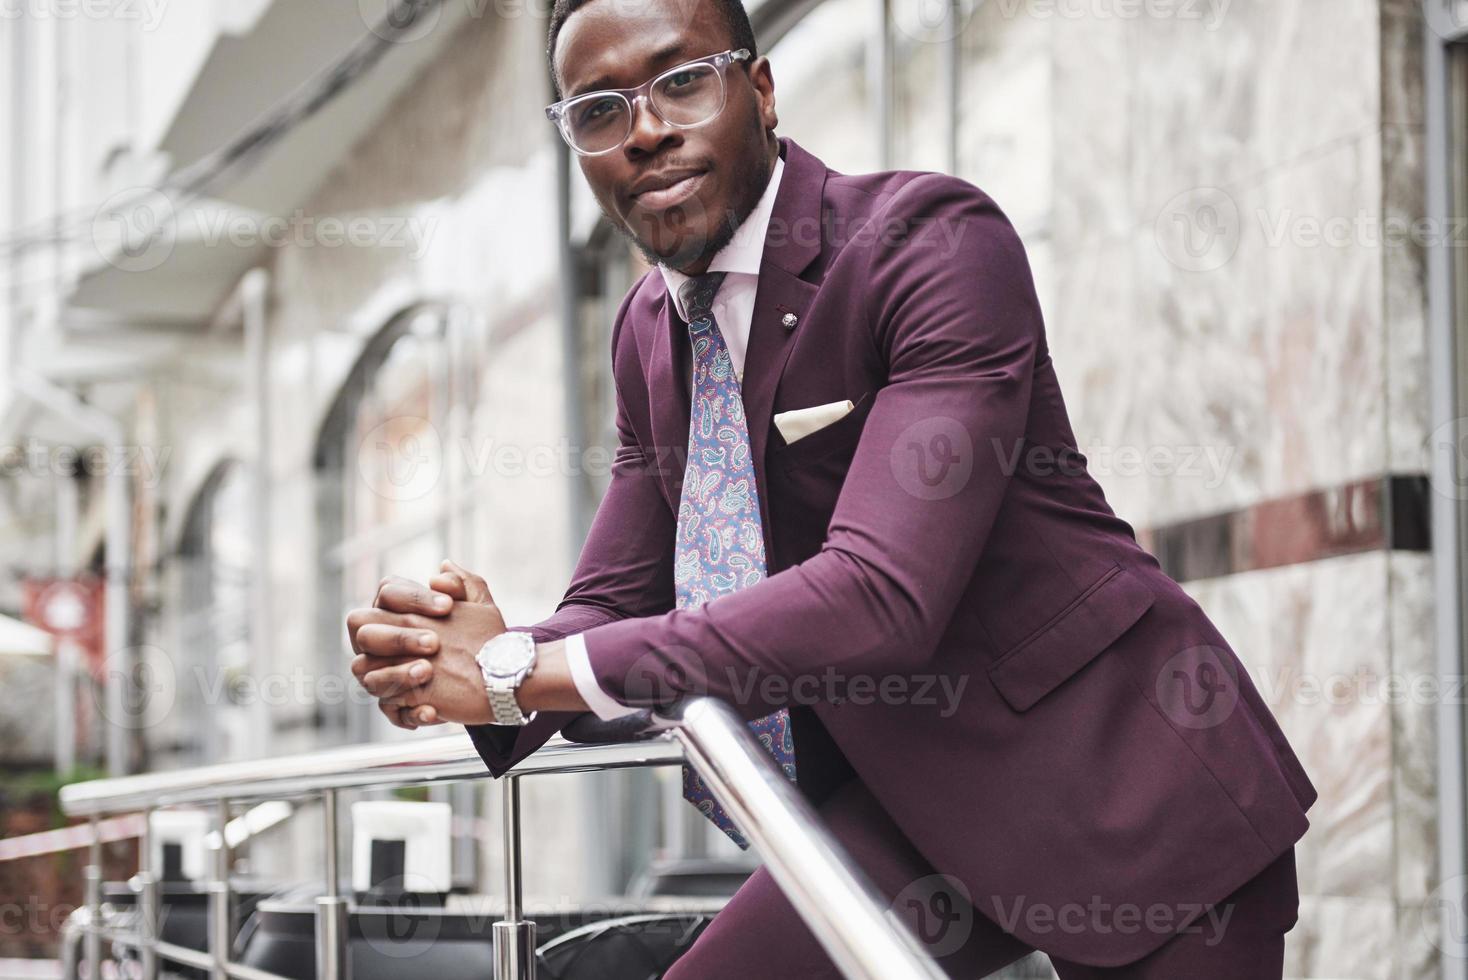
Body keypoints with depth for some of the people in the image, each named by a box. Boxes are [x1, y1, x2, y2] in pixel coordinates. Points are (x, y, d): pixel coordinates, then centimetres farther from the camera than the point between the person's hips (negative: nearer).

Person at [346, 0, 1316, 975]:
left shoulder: (932, 239, -21)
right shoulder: (649, 332, 5)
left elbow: (880, 597, -31)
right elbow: (614, 601, 7)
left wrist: (522, 672, -29)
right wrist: (480, 658, -19)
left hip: (1123, 788, -6)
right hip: (920, 795, 6)